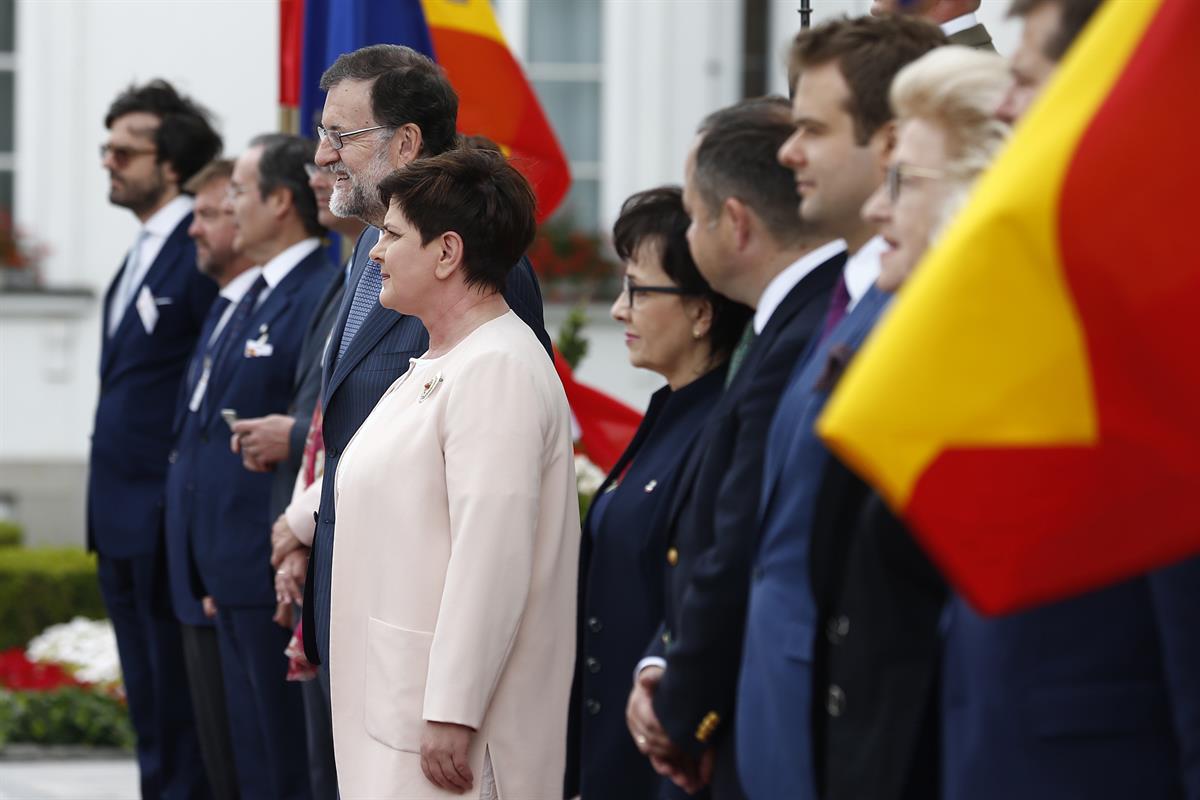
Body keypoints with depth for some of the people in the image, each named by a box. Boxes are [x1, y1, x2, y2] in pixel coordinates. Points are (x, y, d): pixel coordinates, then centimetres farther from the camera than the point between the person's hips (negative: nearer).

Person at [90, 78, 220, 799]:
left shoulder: (203, 253, -14)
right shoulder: (145, 252, 17)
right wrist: (106, 508, 17)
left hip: (169, 517, -10)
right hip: (124, 520, 10)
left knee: (180, 705, -3)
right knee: (149, 704, 15)